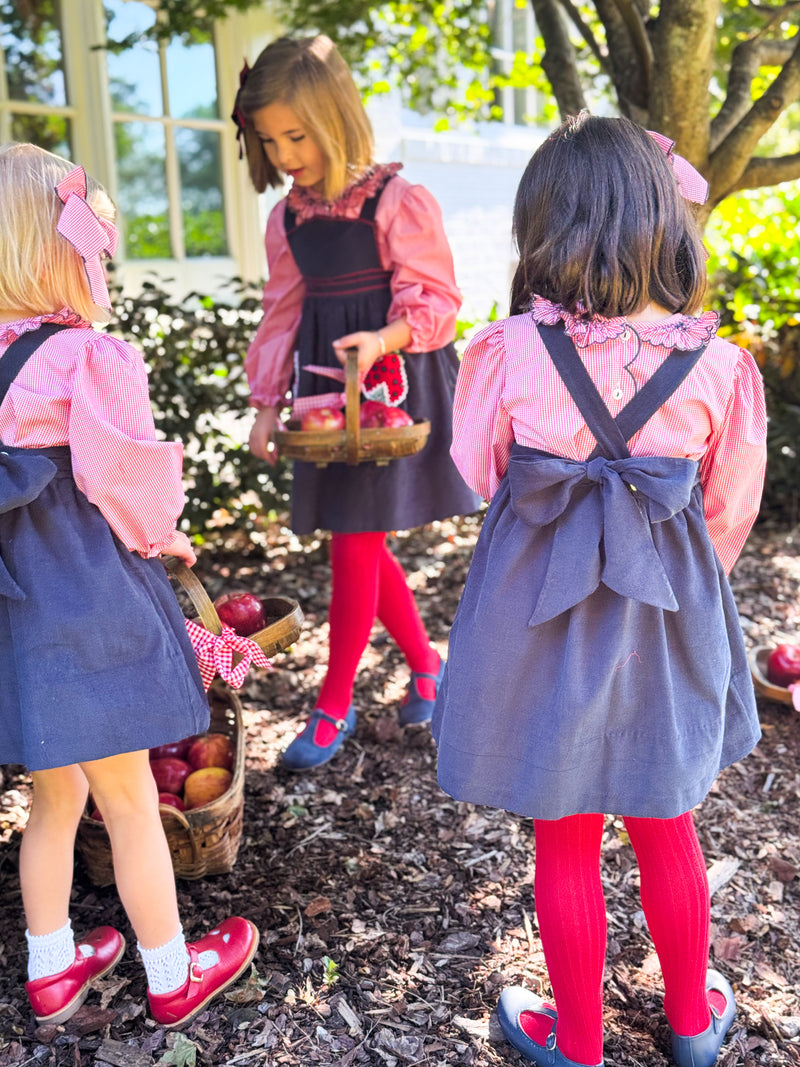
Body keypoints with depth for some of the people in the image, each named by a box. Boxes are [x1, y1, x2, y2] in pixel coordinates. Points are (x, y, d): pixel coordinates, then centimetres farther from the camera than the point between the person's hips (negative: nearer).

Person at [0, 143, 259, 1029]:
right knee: (131, 806, 11)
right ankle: (172, 978, 30)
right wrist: (163, 535, 10)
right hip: (90, 617, -6)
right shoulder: (87, 361, -20)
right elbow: (130, 488, -12)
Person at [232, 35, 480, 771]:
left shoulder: (398, 202, -11)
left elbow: (434, 300, -11)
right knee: (360, 541, 11)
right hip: (329, 392, 7)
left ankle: (335, 706, 10)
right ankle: (425, 663, 31)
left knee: (354, 543, -5)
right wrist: (269, 406, 8)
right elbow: (284, 318, 13)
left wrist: (383, 340, -29)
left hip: (394, 386, -6)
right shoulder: (287, 219, 9)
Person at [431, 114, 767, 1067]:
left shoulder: (511, 353, -18)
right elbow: (729, 511, -1)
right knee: (667, 831, 23)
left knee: (564, 843, 16)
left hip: (539, 621, -2)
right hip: (668, 627, 2)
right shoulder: (717, 368, -12)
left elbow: (479, 471, -2)